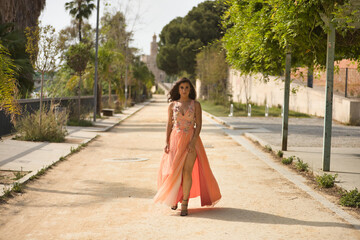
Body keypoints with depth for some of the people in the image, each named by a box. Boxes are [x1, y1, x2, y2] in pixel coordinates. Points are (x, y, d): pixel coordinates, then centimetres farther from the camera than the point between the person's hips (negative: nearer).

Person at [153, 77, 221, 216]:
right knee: (174, 170, 2)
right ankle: (174, 198, 27)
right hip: (175, 138, 2)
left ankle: (184, 203, -2)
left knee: (187, 171, -9)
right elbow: (169, 124, 7)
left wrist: (193, 141, -14)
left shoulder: (196, 104, 2)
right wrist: (167, 142, -2)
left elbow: (198, 124, -2)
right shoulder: (172, 105, 7)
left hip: (191, 139, -1)